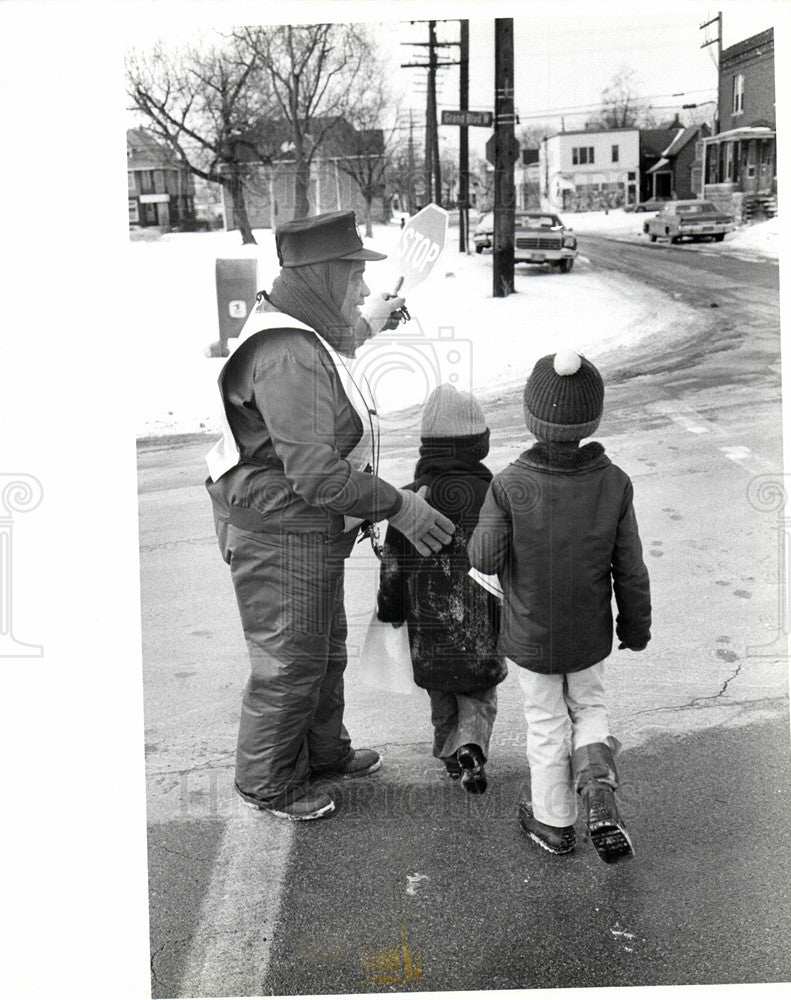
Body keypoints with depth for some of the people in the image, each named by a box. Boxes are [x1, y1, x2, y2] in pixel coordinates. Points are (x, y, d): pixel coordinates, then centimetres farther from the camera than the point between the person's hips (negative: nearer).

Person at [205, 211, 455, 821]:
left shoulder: (305, 333, 5)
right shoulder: (288, 358, -29)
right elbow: (318, 475, -31)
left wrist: (367, 326, 45)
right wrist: (401, 507, -23)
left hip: (315, 531, 11)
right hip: (277, 536, -11)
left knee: (326, 651, 25)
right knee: (288, 665, 5)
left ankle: (323, 753, 46)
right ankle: (268, 784, 26)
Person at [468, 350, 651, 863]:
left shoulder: (511, 484, -22)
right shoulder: (614, 483, -14)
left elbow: (486, 558, -15)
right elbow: (630, 569, -6)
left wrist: (493, 515, 3)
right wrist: (636, 626, 9)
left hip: (530, 636, -2)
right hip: (590, 634, 2)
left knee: (547, 723, 16)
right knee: (590, 708, 24)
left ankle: (554, 821, 30)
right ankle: (600, 791, 2)